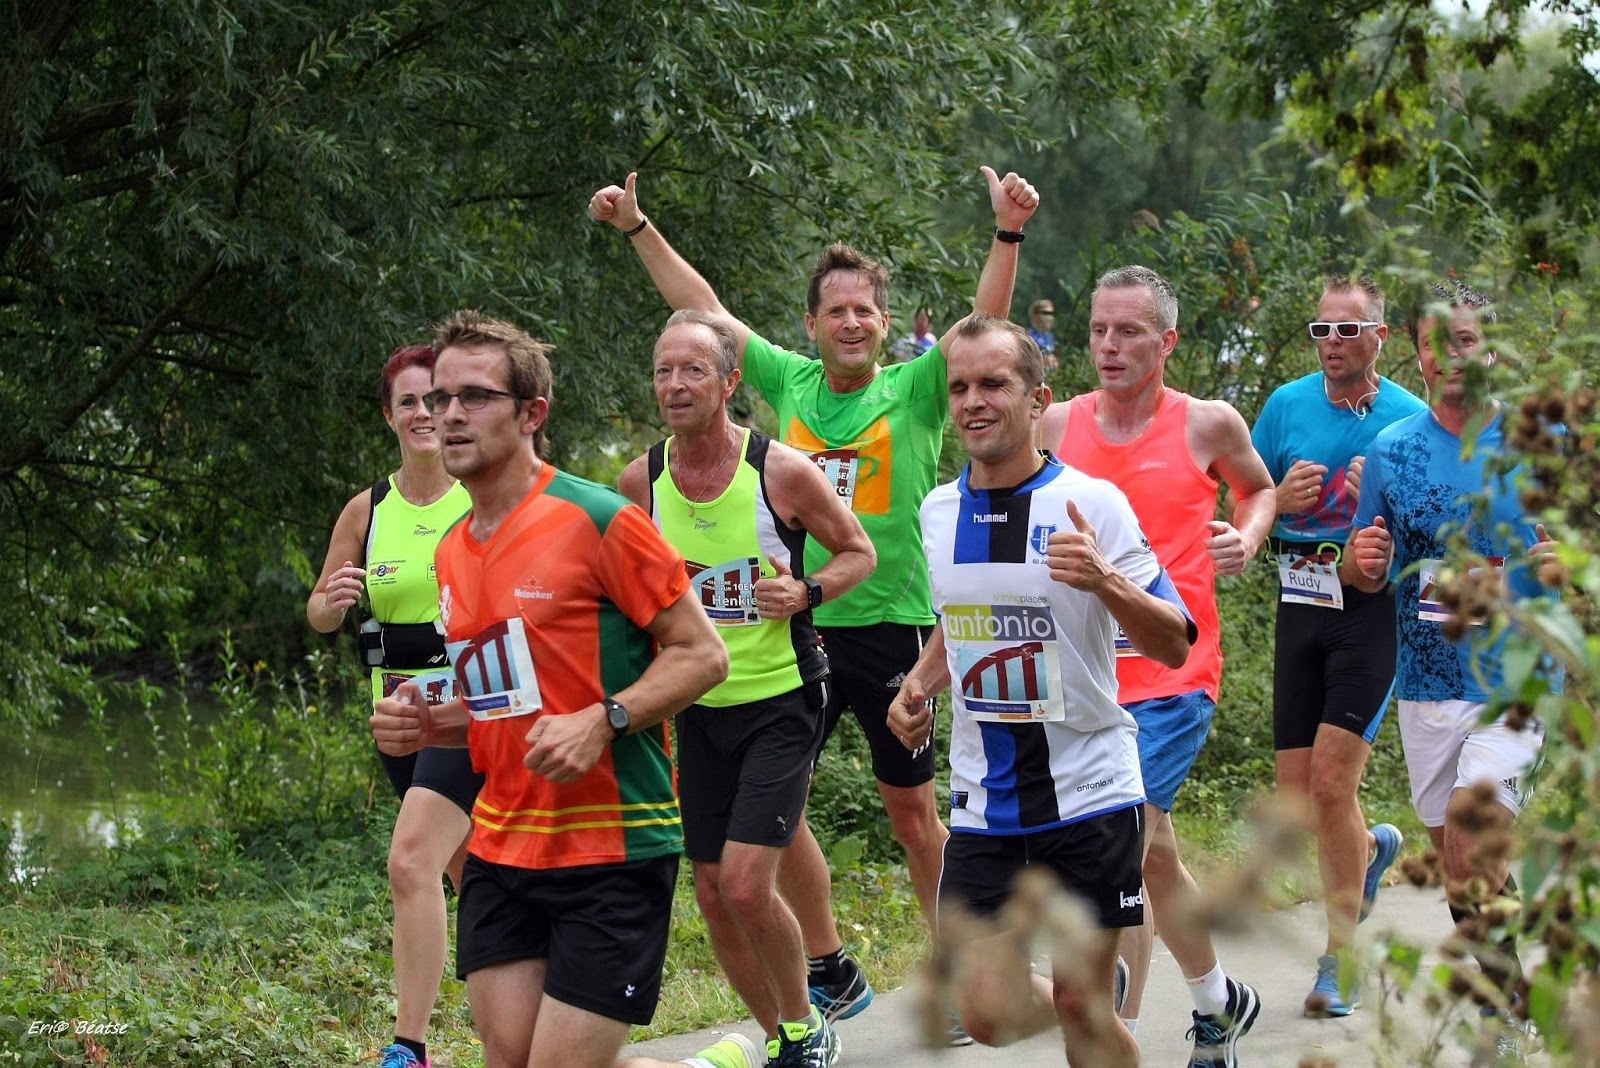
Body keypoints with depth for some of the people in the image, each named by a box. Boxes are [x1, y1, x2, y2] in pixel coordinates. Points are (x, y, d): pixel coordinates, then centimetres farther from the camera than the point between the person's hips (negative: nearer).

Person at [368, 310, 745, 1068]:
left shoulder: (599, 522, -11)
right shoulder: (453, 552, 11)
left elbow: (703, 655, -9)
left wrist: (602, 722, -23)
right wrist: (427, 724, 4)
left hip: (613, 854, -7)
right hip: (502, 853, 7)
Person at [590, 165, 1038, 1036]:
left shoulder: (915, 392, -4)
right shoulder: (792, 383, 5)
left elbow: (985, 324, -17)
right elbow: (703, 309, 12)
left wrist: (1008, 234, -31)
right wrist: (637, 228, 13)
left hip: (893, 625, -3)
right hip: (798, 628, 3)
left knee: (911, 808, 7)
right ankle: (830, 974, 17)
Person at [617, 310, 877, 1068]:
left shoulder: (781, 471, -14)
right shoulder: (640, 481, -3)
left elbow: (858, 552, -1)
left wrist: (806, 592, -19)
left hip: (780, 700, -5)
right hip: (697, 707, 5)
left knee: (746, 884, -15)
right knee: (713, 892, 7)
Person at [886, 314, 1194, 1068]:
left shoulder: (1091, 504, -10)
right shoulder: (939, 511, 5)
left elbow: (1173, 646, -13)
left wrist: (1104, 580, -30)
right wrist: (920, 684, 5)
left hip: (1087, 791, -4)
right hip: (984, 800, 4)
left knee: (1084, 1007, -2)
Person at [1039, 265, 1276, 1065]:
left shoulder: (1208, 425, -3)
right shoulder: (1057, 425, 3)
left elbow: (1259, 488, 17)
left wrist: (1247, 537, -3)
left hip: (1174, 675, -4)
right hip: (1084, 669, 4)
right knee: (1152, 851, 14)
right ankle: (1219, 1002, 34)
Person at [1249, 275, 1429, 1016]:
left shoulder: (1410, 418, -1)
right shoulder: (1287, 405, 7)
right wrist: (1280, 500, -8)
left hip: (1375, 606, -4)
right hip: (1301, 601, 4)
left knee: (1331, 778, -14)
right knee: (1295, 797, 5)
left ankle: (1340, 958, -3)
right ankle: (1369, 850, 40)